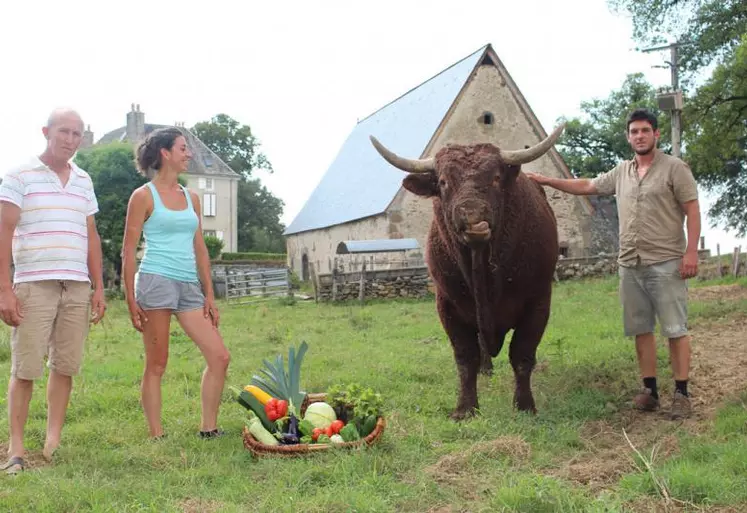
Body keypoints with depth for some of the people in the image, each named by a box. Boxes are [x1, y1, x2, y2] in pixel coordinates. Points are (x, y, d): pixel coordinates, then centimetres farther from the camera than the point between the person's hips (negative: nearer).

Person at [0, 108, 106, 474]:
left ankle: (53, 441, 12)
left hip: (78, 287, 5)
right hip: (33, 285, -4)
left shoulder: (84, 181, 15)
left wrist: (98, 287, 11)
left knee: (65, 365, 4)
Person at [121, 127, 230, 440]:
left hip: (189, 286, 6)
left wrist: (209, 295, 13)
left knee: (219, 356, 0)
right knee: (156, 365, -1)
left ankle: (208, 430, 10)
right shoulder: (144, 196, 0)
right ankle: (156, 436, 8)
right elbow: (129, 251, -2)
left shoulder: (191, 198, 17)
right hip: (156, 281, -6)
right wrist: (131, 301, -9)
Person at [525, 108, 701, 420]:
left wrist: (691, 252, -14)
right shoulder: (621, 173, 14)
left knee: (675, 329, -4)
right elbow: (586, 186, 23)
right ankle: (649, 390, 15)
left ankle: (681, 394, 1)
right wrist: (547, 181, 17)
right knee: (641, 329, 8)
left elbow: (693, 210, -5)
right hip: (629, 265, 6)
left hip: (666, 263, -5)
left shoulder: (674, 168, -2)